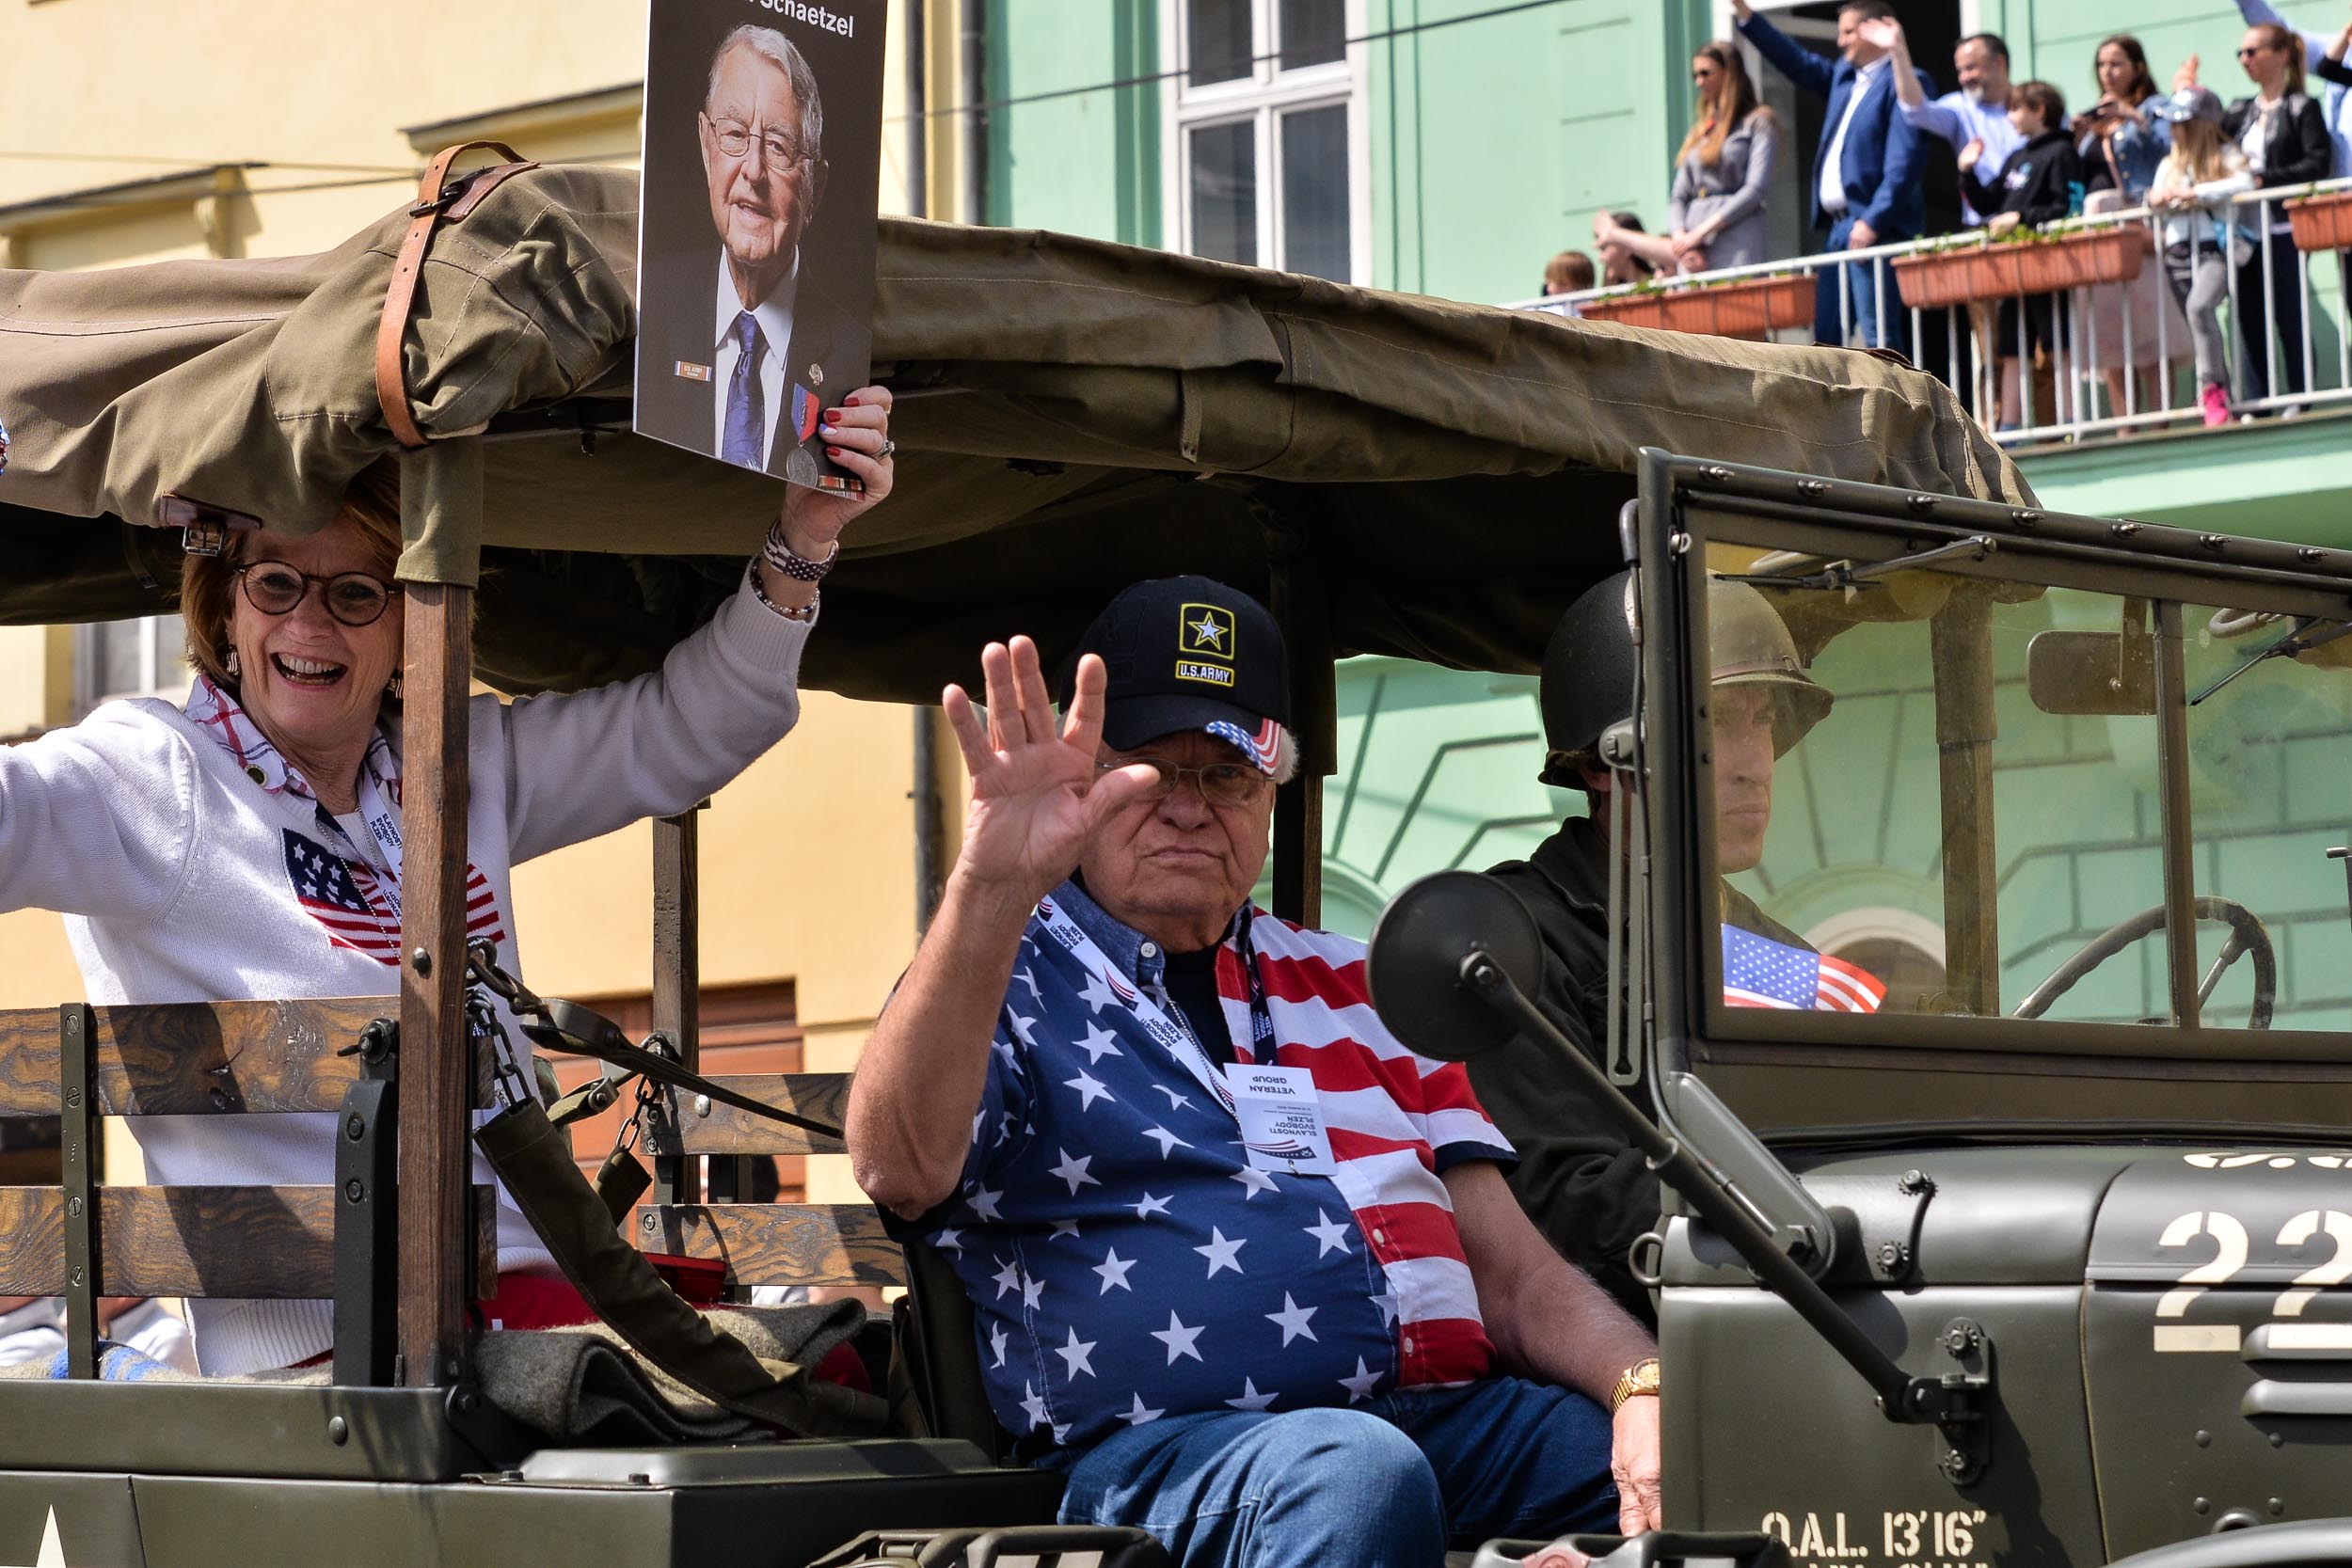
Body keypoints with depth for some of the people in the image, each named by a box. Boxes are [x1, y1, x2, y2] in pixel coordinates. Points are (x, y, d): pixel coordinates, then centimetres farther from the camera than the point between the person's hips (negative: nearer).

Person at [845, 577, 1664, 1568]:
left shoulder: (1354, 987, 27)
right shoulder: (1002, 978, 11)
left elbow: (1513, 1274, 19)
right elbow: (901, 1171, -13)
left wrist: (1645, 1386, -4)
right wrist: (990, 887, -26)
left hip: (1453, 1418, 4)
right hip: (1165, 1448, -4)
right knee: (1352, 1472, -39)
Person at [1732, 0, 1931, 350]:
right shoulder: (1843, 76, 18)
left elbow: (1904, 161, -16)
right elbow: (1797, 62, 25)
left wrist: (1873, 221, -21)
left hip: (1875, 229, -9)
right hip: (1838, 228, 9)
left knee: (1878, 335, -12)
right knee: (1827, 334, 8)